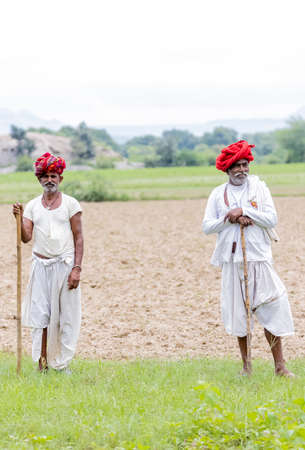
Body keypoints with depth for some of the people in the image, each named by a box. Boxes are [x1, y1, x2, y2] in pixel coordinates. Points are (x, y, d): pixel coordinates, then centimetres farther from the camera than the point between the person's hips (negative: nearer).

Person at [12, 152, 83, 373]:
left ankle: (63, 364, 7)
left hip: (65, 265, -2)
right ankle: (42, 364, 5)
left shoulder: (70, 204, 1)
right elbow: (26, 237, 1)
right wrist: (19, 218, -15)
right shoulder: (32, 206, 8)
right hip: (41, 265, 2)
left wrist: (77, 268, -10)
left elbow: (78, 238, -2)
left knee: (66, 316, 0)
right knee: (39, 315, -1)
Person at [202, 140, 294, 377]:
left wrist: (243, 211, -14)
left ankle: (280, 365, 0)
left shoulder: (259, 187, 4)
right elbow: (207, 226, 2)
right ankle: (246, 365, 15)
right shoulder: (218, 194, 7)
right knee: (238, 312, 4)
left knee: (271, 310, -5)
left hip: (258, 257, -1)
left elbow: (272, 219, -5)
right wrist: (230, 218, -12)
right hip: (232, 259, 1)